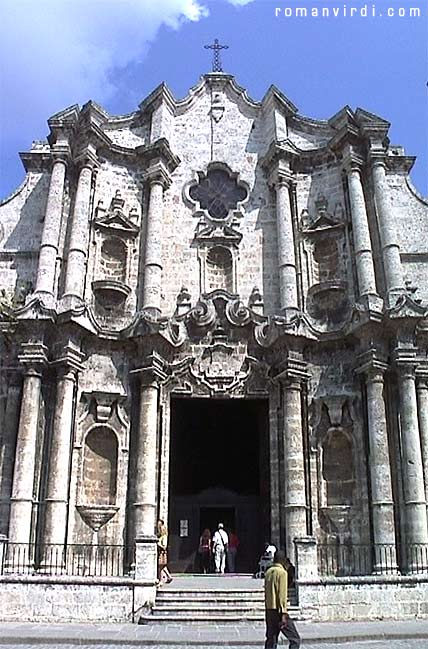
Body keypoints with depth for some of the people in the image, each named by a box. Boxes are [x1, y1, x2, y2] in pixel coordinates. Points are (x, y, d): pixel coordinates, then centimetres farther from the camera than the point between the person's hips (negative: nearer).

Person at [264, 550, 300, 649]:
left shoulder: (268, 572, 13)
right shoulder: (282, 572, -9)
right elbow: (282, 595, -15)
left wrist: (268, 609, 20)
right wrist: (283, 614, -16)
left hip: (269, 611, 8)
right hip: (278, 611, -8)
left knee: (271, 640, 10)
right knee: (295, 639, -2)